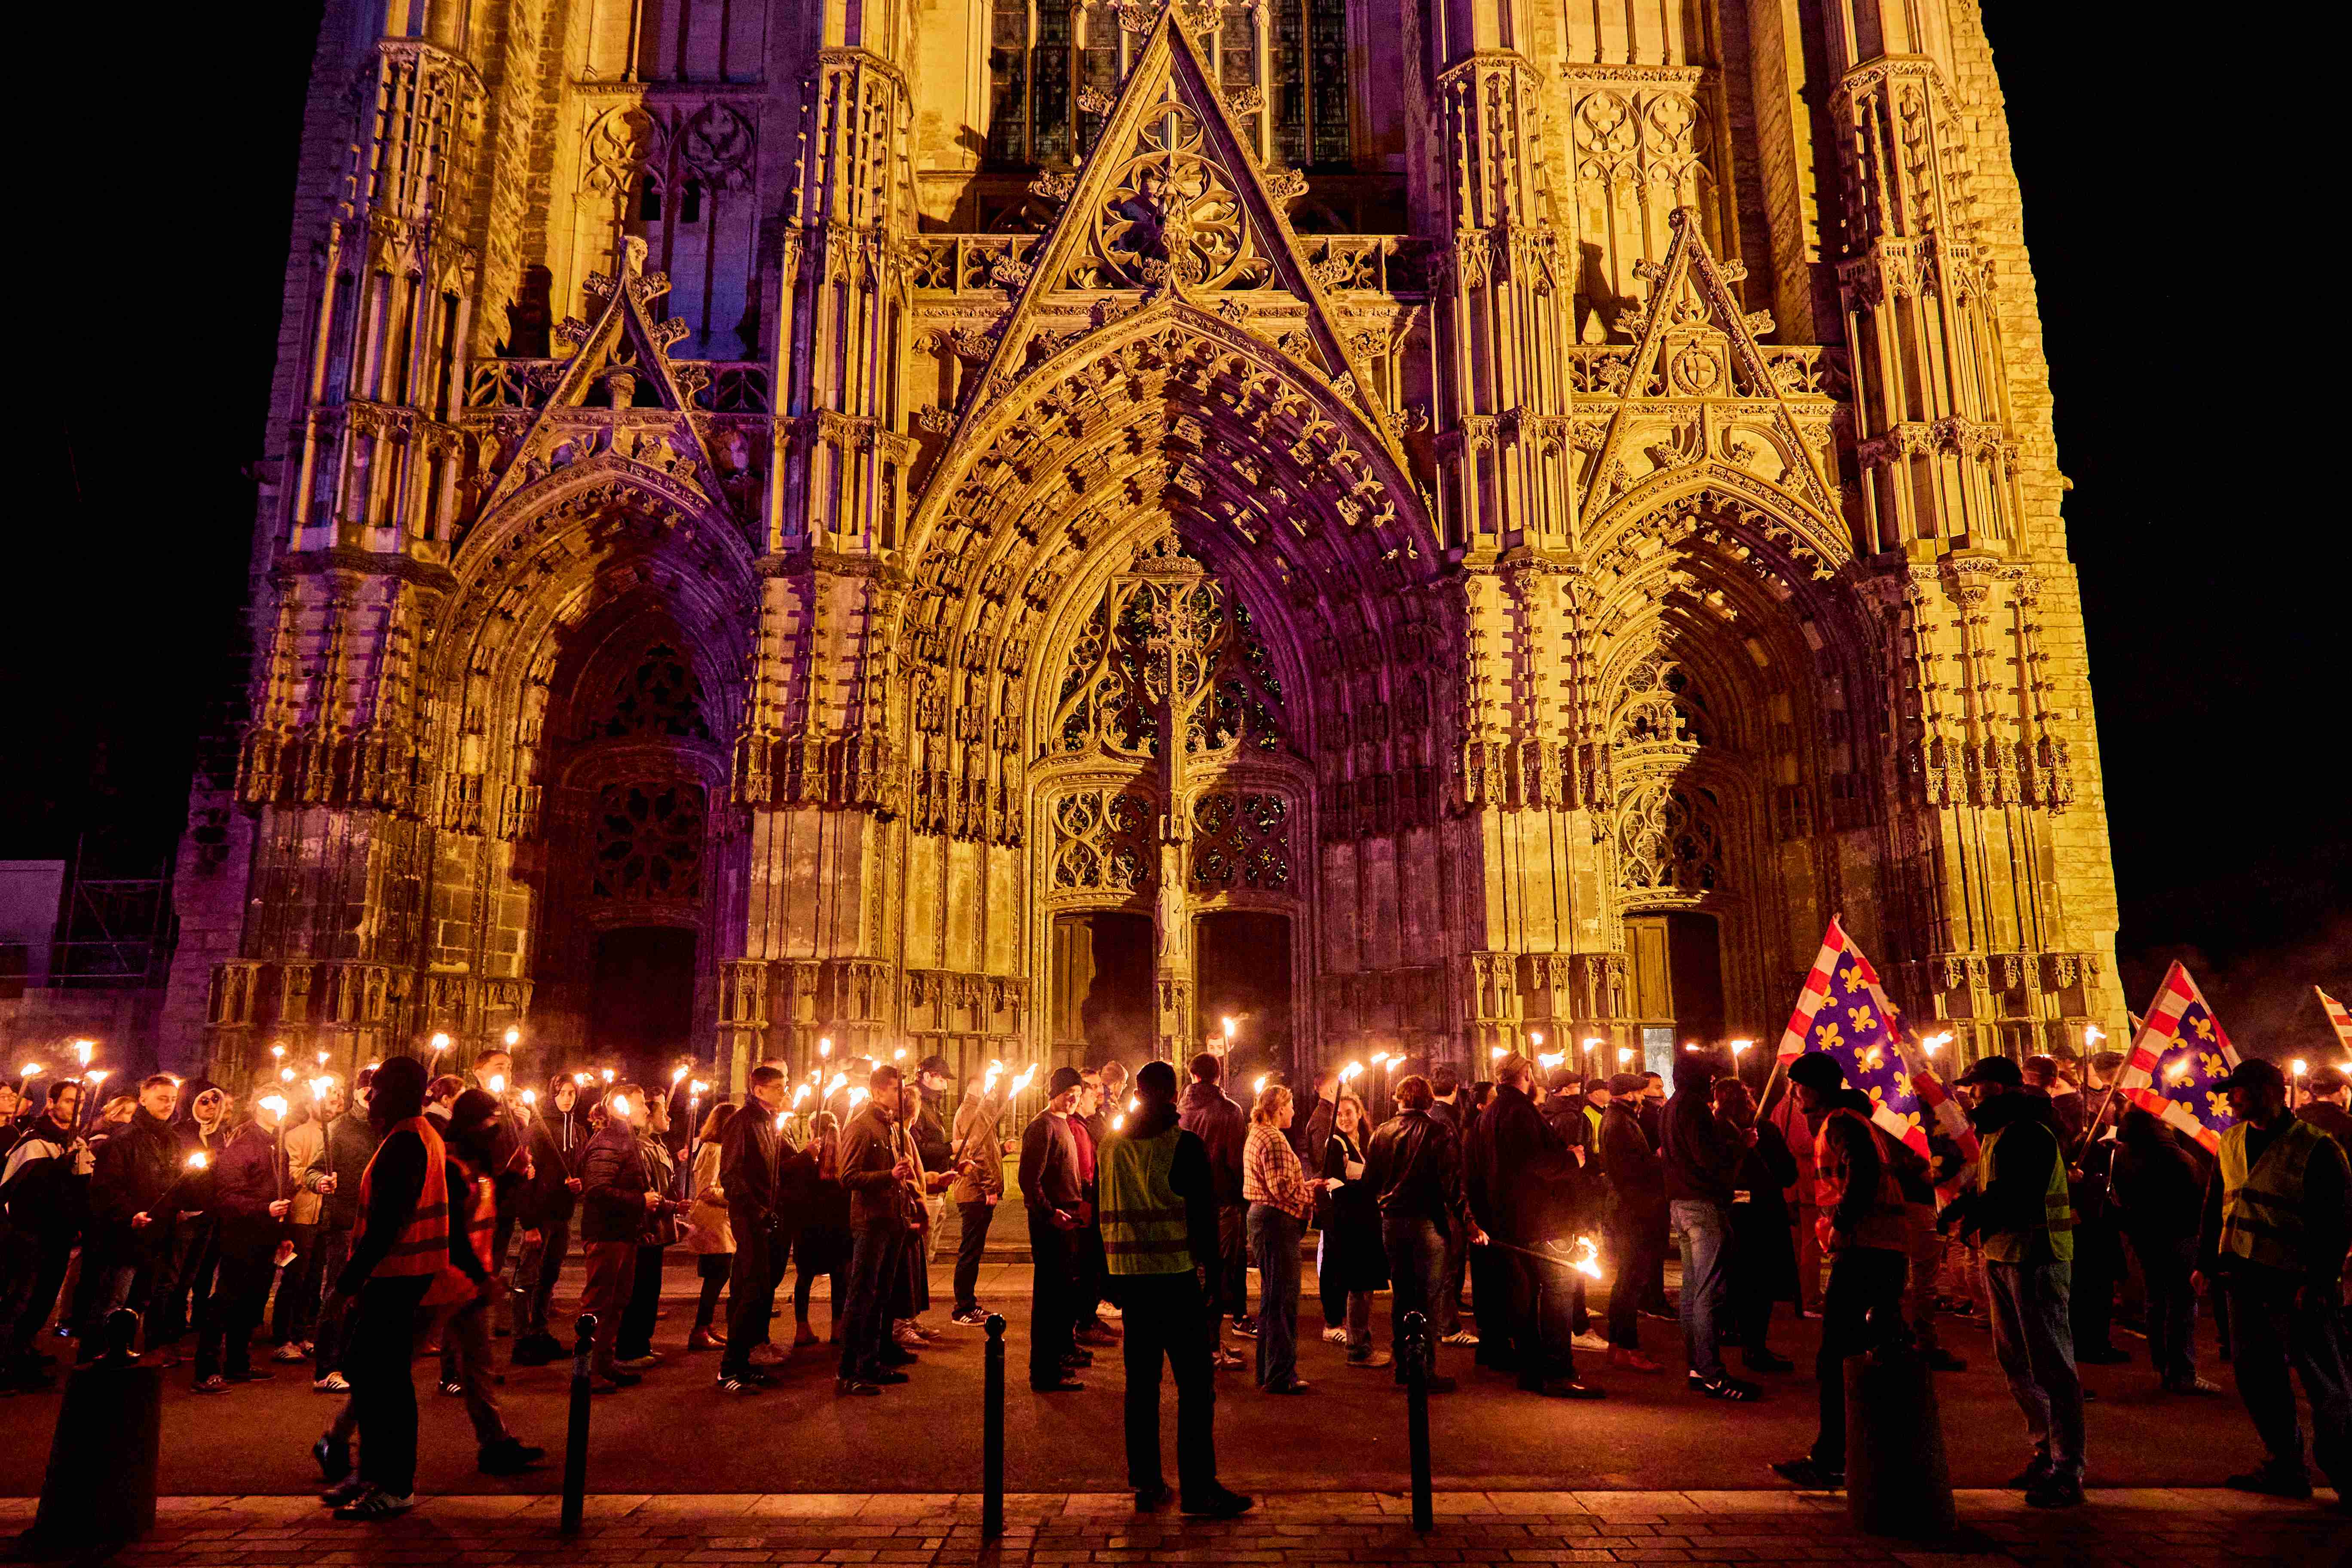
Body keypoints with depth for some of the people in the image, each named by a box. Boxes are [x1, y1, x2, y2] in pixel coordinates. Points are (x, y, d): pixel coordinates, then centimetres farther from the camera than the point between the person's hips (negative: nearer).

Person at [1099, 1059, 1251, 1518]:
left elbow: (1103, 1213, 11)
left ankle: (1146, 1482, 19)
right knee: (1195, 1382, 1)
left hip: (1127, 1274, 5)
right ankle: (1198, 1488, 1)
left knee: (1141, 1380, 13)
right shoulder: (1186, 1145, -8)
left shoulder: (1110, 1145, 6)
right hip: (1174, 1274, -5)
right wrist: (1213, 1271, 1)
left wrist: (1109, 1274, 17)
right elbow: (1203, 1215, -8)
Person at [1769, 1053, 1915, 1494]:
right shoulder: (1861, 1120, 23)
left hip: (1862, 1248, -11)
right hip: (1890, 1247, 11)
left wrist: (1841, 1224, -17)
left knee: (1837, 1358, -8)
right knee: (1882, 1349, 16)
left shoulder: (1840, 1121, -8)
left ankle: (1831, 1461, -7)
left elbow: (1863, 1172, -25)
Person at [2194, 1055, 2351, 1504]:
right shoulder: (2231, 1142, 12)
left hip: (2296, 1286, -7)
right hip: (2245, 1281, 7)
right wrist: (2207, 1262, 14)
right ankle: (2285, 1467, 25)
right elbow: (2215, 1206, 17)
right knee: (2255, 1374, 12)